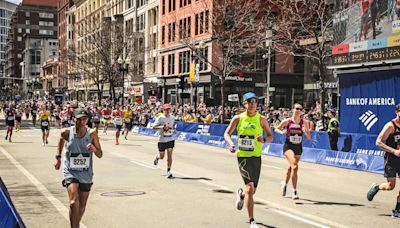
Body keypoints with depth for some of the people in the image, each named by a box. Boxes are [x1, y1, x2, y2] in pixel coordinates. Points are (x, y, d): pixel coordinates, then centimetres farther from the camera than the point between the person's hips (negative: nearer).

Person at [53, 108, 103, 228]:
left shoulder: (92, 133, -9)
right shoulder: (66, 132, -10)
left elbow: (100, 155, -2)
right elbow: (61, 140, 16)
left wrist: (94, 149, -24)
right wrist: (58, 157, 15)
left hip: (86, 174, 2)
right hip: (70, 172, -2)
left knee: (82, 206, 14)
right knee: (74, 203, -21)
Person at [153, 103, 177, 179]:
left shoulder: (172, 118, 6)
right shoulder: (160, 118, -8)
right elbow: (154, 127, -11)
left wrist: (173, 129, 2)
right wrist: (162, 127, -23)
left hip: (171, 139, 2)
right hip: (162, 139, -2)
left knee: (169, 154, -9)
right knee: (161, 157, 6)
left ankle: (168, 172, -2)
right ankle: (157, 157, 43)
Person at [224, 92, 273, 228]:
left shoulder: (262, 119, 0)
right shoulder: (238, 118, -1)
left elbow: (271, 136, 6)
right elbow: (227, 133, 8)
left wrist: (264, 140, -16)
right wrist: (231, 144, -12)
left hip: (256, 157, 2)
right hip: (242, 156, -2)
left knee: (253, 190, 11)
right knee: (250, 187, -15)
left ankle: (241, 194, 49)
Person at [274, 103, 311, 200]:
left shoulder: (304, 122, -2)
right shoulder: (287, 121, -6)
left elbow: (309, 138, 0)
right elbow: (276, 129, 8)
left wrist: (306, 132, -19)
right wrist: (281, 132, -12)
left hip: (298, 147, 4)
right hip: (288, 146, -3)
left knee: (291, 167, 17)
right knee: (295, 166, -23)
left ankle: (284, 183, 48)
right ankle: (295, 191, -19)